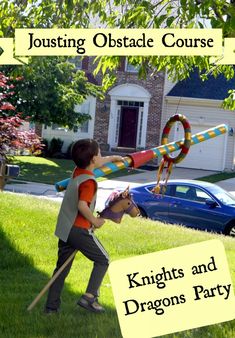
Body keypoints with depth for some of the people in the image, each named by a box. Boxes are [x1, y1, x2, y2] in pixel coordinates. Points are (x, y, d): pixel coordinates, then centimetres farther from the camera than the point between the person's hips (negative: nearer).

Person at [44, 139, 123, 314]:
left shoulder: (78, 171, 7)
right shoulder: (89, 181, -18)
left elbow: (98, 163, 28)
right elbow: (82, 205, -30)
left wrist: (113, 158, 43)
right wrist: (95, 221, -15)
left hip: (64, 228, 8)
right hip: (80, 230, -8)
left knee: (62, 266, 16)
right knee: (103, 260, 9)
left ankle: (52, 305, 18)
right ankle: (89, 297, 0)